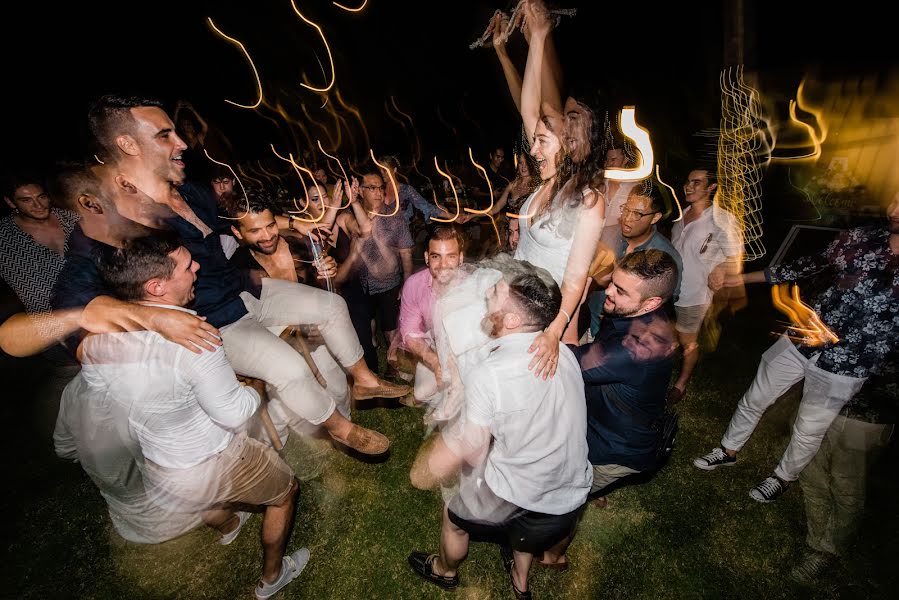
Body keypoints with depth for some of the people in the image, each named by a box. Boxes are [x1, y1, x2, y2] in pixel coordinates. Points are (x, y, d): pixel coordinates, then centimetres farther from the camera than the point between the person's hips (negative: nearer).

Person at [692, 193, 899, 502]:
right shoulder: (862, 236, -5)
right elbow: (810, 264, 8)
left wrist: (832, 338, -27)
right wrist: (744, 277, 9)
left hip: (844, 366, -3)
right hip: (800, 340, 4)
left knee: (808, 430, 16)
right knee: (754, 399, 17)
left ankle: (783, 477, 44)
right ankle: (728, 451, 40)